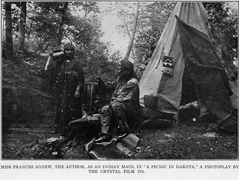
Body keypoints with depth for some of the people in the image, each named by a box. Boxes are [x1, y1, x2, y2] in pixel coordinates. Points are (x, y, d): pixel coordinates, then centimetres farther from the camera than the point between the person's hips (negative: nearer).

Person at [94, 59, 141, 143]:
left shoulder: (132, 82, -16)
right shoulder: (121, 79, 11)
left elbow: (128, 98, -20)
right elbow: (115, 93, 19)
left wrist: (114, 102, -13)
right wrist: (112, 101, -1)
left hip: (131, 108, -8)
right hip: (120, 105, 8)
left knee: (116, 106, -36)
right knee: (104, 109, -14)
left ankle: (124, 129, -25)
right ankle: (106, 134, -19)